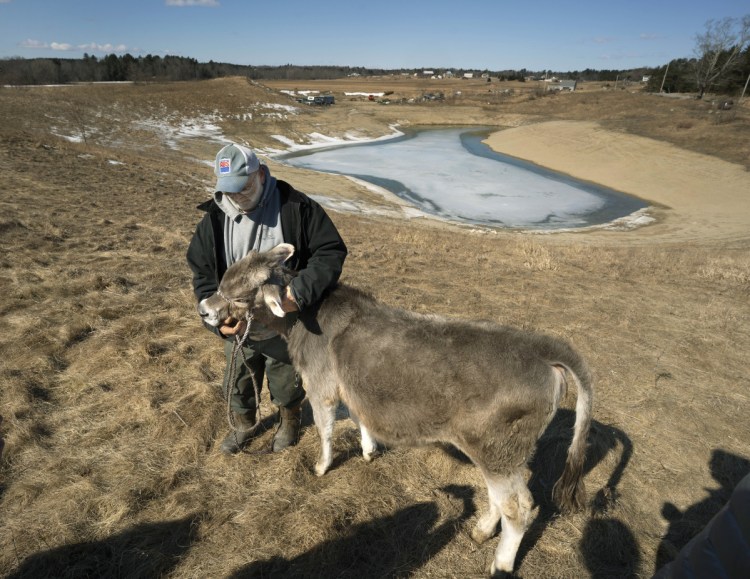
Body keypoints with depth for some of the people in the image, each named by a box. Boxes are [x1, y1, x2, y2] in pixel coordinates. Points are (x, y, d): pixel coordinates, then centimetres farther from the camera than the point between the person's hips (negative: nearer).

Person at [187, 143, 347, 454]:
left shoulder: (295, 207, -19)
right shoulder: (213, 221, -9)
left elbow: (331, 251, -18)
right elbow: (203, 276, -2)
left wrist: (300, 291, -32)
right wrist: (218, 319, -18)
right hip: (238, 329, 3)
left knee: (286, 385, 21)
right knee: (237, 387, 23)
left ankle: (289, 421, 53)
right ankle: (243, 426, 54)